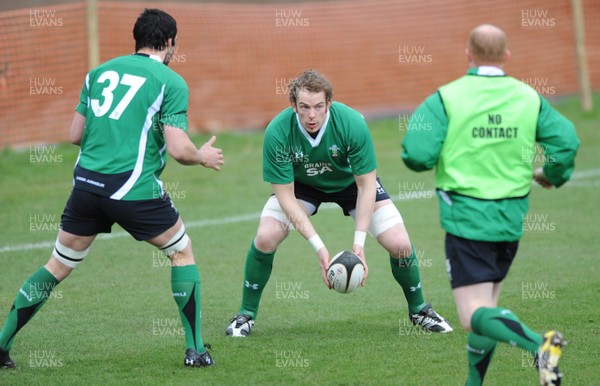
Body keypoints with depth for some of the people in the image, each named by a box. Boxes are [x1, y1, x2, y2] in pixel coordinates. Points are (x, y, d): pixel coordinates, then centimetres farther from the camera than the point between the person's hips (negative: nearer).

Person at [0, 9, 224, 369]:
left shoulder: (99, 72, 14)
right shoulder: (171, 82, -1)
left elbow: (75, 134, 17)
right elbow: (179, 150, -9)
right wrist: (203, 157, 12)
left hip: (87, 184, 4)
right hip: (134, 188, -4)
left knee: (59, 266, 17)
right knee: (182, 253, 16)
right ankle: (195, 349, 13)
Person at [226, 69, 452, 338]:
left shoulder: (352, 124, -35)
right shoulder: (277, 133, -34)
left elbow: (366, 184, -25)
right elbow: (285, 195, -27)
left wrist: (359, 242, -33)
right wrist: (318, 246, -34)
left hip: (350, 182, 0)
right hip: (302, 184, 0)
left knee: (399, 244, -12)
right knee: (265, 238, -21)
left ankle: (418, 309, 17)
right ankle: (247, 313, 3)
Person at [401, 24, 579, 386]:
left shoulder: (445, 99, -8)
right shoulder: (529, 98, 2)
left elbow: (417, 154, -17)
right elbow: (567, 141, -3)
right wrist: (550, 175, 17)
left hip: (466, 217, -5)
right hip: (511, 220, 5)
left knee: (475, 315, -9)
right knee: (486, 307, 21)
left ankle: (539, 344, -34)